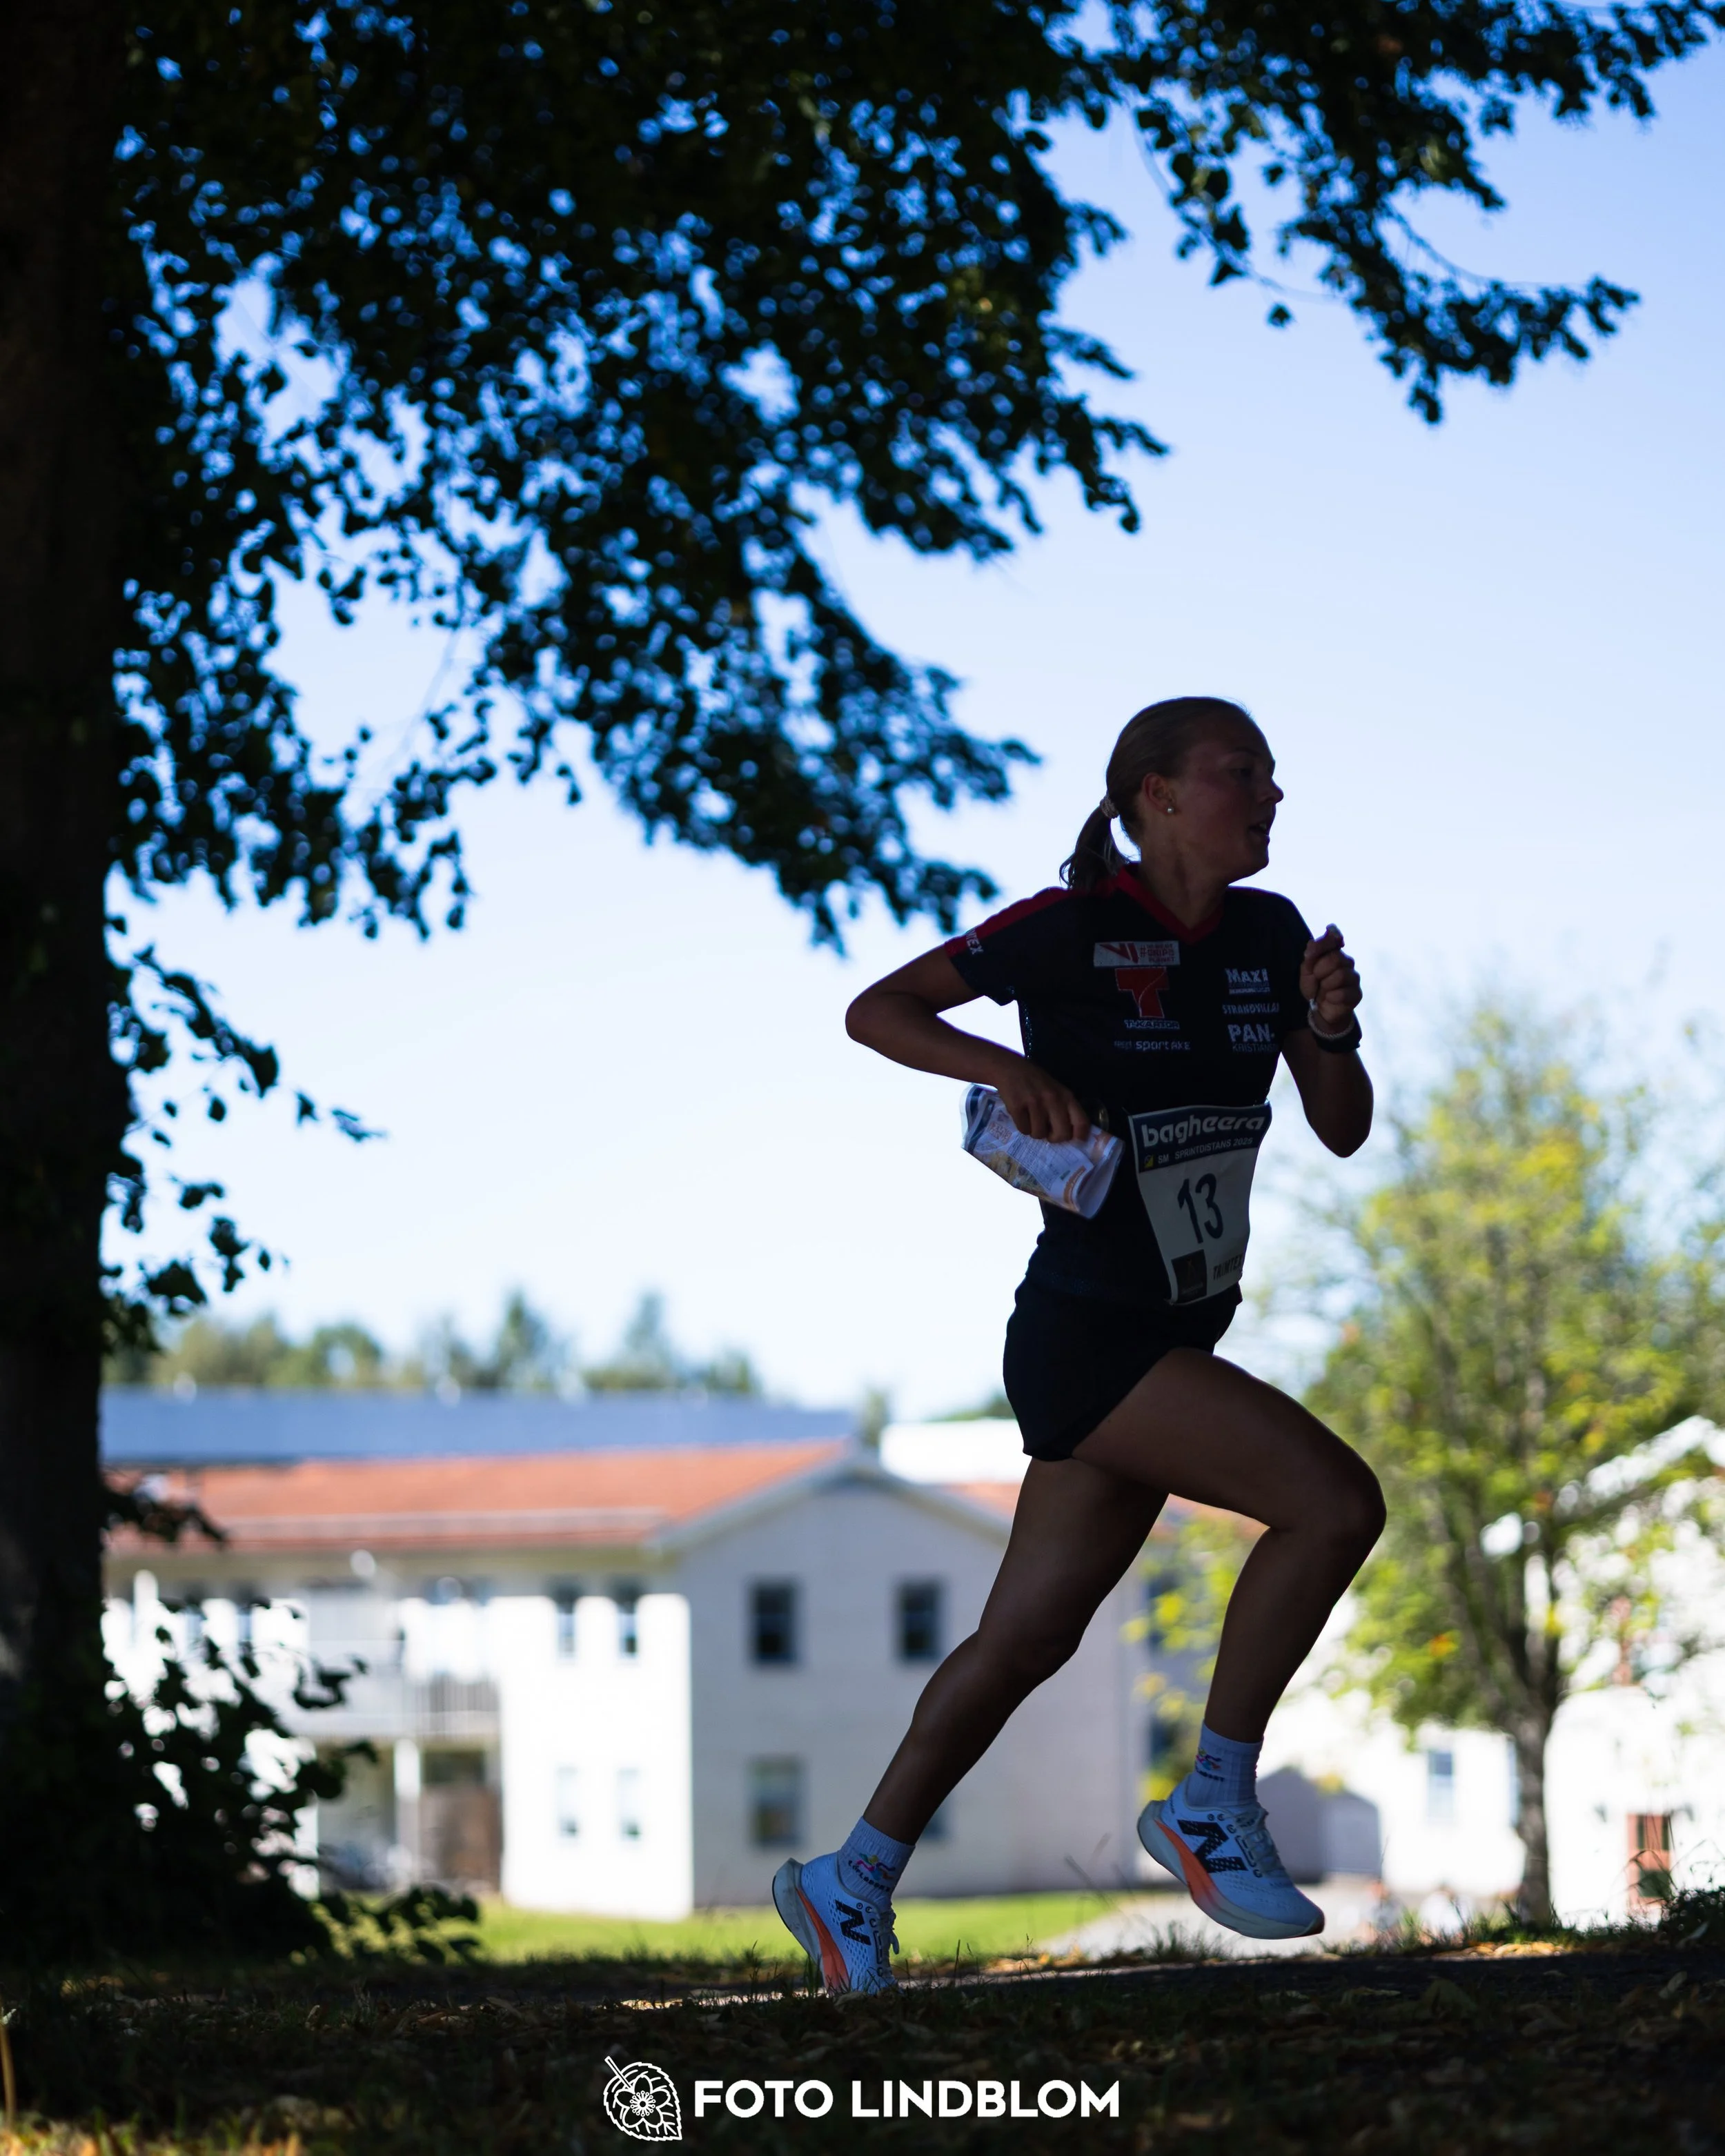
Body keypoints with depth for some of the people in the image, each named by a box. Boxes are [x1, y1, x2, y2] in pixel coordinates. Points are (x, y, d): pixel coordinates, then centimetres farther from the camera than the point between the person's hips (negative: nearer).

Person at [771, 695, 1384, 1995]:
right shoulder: (1073, 930, -11)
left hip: (1177, 1344, 7)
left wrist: (1330, 1026, -11)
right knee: (1336, 1499, -20)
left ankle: (853, 1883, 20)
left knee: (1028, 1638, 10)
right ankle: (1215, 1805, -9)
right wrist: (1010, 1070, -21)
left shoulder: (1269, 935, 8)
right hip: (1085, 1337, -7)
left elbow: (1344, 1132, 9)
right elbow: (875, 1012, -6)